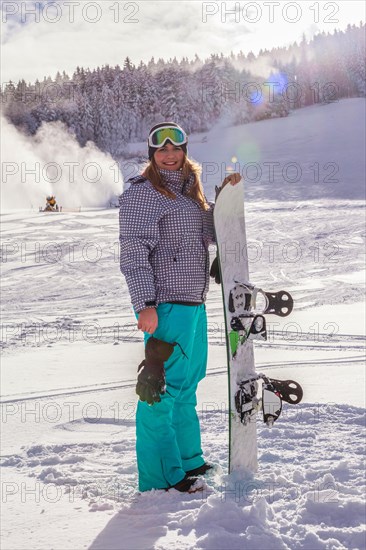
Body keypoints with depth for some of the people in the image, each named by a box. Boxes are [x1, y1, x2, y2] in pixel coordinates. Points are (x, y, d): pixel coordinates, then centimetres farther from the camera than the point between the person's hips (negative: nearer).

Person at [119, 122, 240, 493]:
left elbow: (210, 233, 26)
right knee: (162, 390, -5)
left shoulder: (189, 190, 17)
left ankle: (189, 460, 34)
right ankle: (161, 477, 4)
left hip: (194, 303, 9)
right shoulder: (142, 193, -9)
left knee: (187, 385, 19)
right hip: (165, 305, -9)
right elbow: (133, 253, -15)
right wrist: (145, 303, -22)